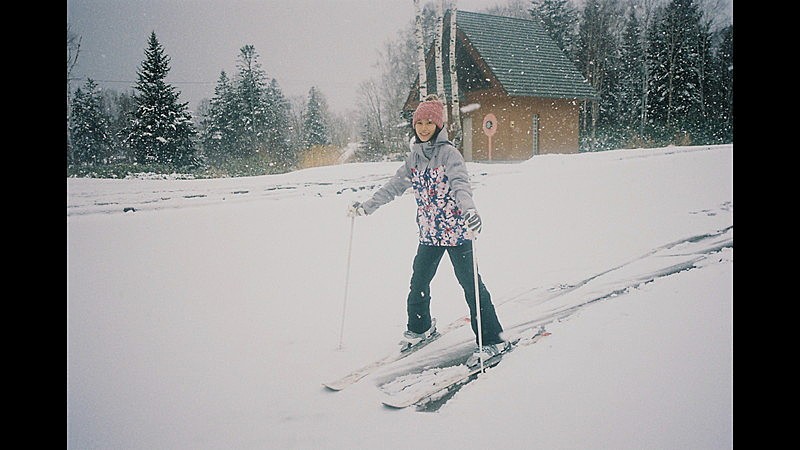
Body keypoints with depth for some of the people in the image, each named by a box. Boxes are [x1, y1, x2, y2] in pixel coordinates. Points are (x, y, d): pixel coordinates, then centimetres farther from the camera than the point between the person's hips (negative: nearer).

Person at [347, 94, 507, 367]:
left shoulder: (448, 153, -12)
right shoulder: (415, 156, 9)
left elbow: (460, 184, -28)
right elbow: (395, 186, 14)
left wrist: (469, 210, -47)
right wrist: (366, 207, 12)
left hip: (456, 230, -7)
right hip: (429, 232, 7)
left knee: (470, 284, -4)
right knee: (419, 281, 15)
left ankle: (492, 340, 7)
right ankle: (420, 327, 38)